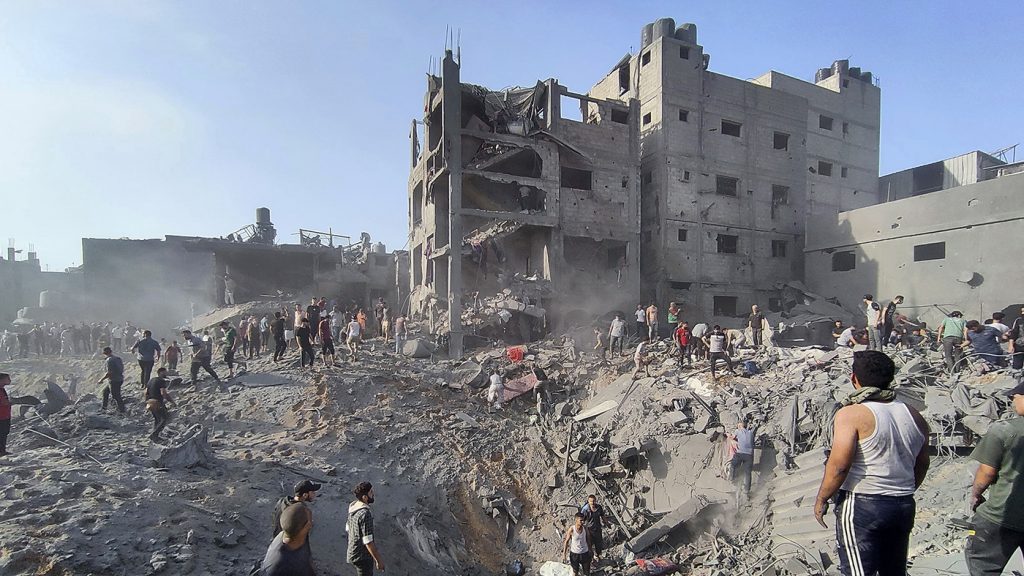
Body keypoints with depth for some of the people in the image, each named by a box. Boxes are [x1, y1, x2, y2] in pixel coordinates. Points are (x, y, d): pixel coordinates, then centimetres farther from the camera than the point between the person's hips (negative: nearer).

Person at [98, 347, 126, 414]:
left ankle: (122, 410, 7)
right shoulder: (118, 358, 7)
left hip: (114, 381, -9)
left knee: (116, 396, 0)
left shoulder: (109, 360, -18)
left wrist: (101, 380, -11)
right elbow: (122, 369, 12)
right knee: (105, 390, 25)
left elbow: (109, 373, -22)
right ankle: (104, 407, 34)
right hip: (120, 379, 9)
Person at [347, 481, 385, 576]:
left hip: (353, 552, 8)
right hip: (362, 556, -8)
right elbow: (368, 542, -28)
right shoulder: (365, 514, -31)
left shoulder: (353, 506, -3)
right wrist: (379, 560, -19)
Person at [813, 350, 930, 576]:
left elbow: (839, 465, -20)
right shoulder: (914, 416, 6)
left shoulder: (852, 414, -15)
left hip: (861, 506, -7)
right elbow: (921, 466, 15)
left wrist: (821, 500, -8)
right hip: (903, 506, 7)